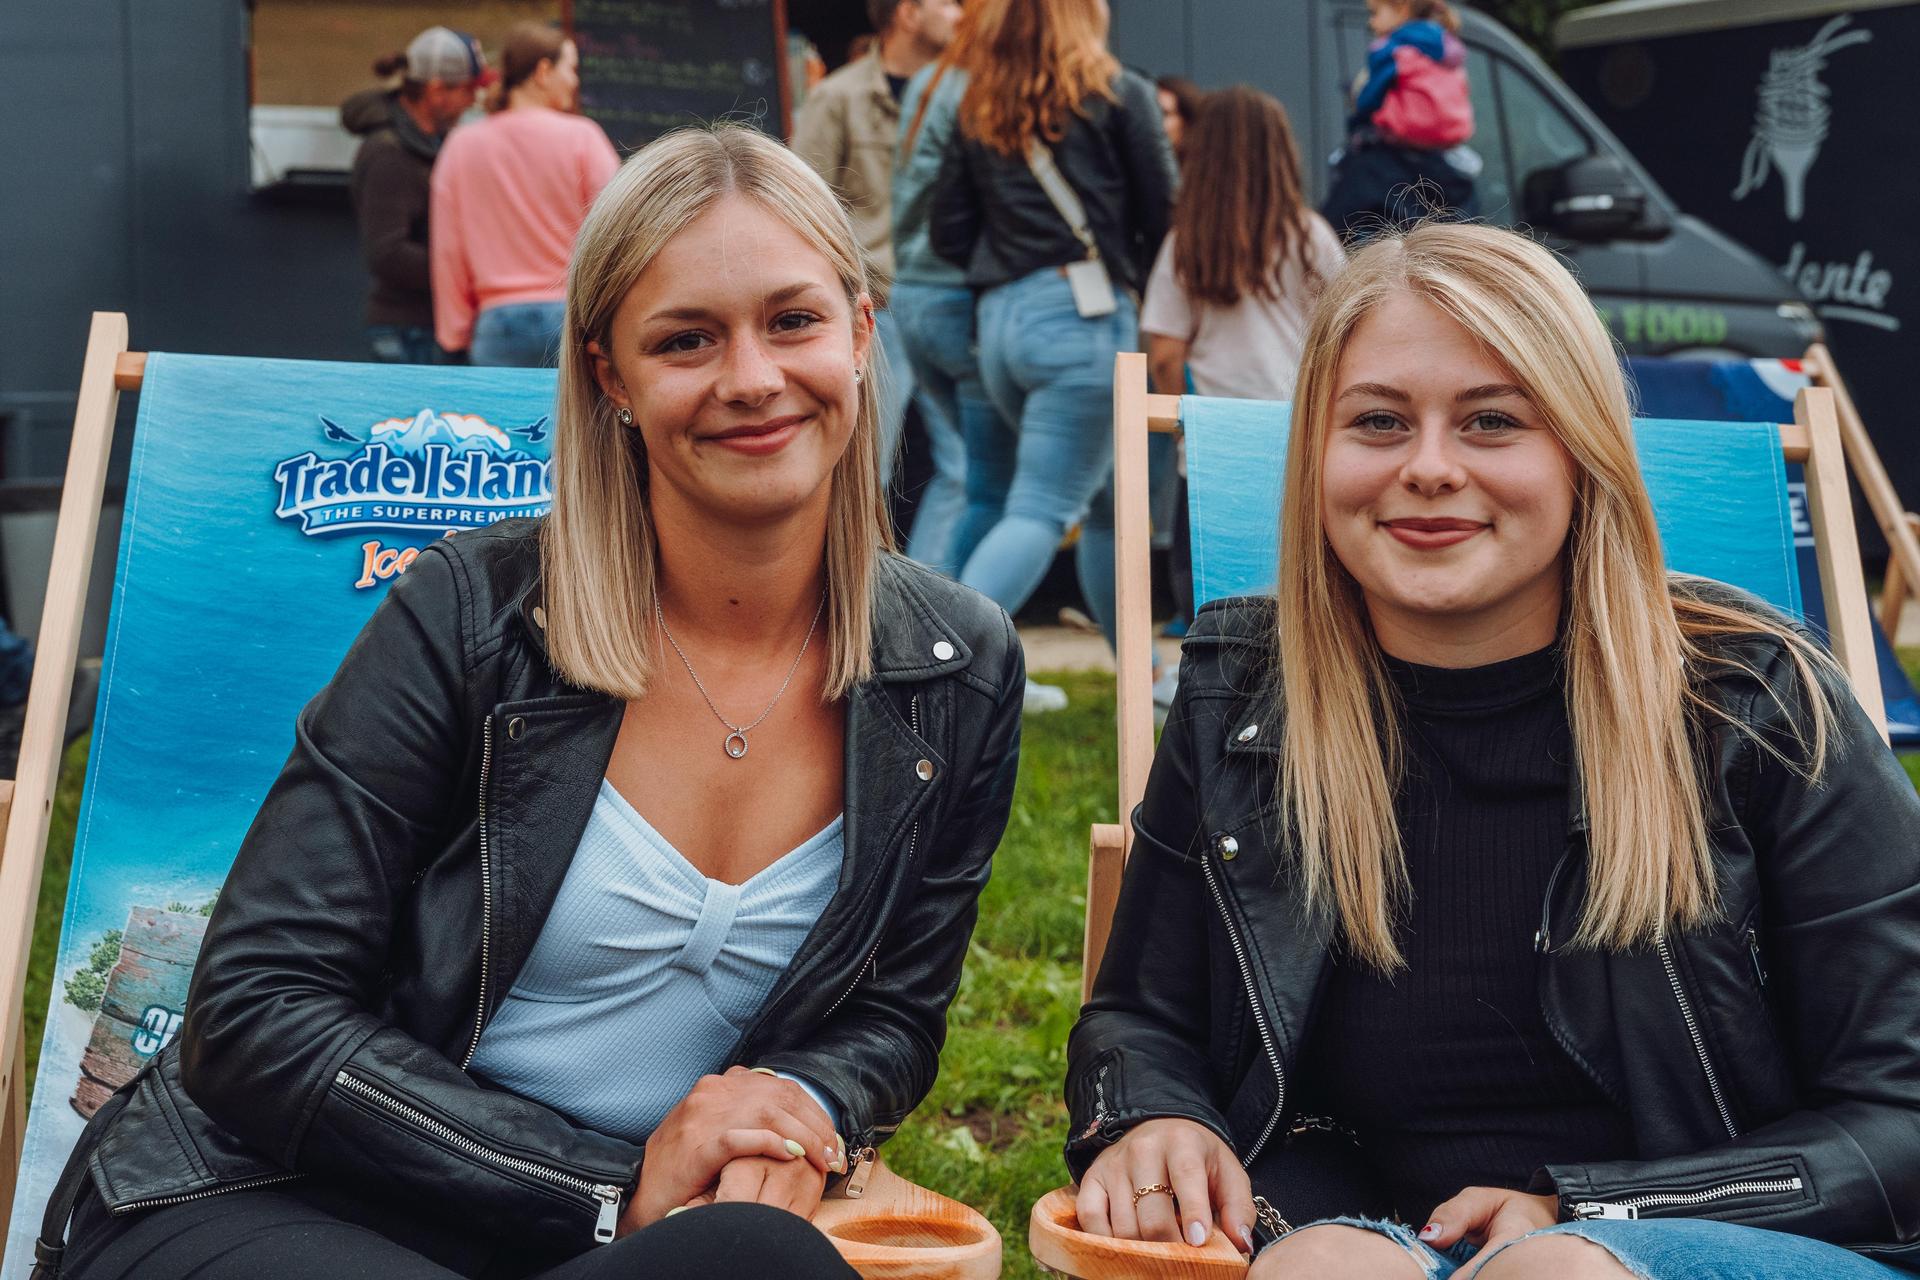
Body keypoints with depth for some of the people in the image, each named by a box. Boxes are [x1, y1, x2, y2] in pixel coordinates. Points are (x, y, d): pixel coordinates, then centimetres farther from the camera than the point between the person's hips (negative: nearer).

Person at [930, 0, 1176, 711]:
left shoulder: (978, 107, 14)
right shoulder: (1117, 93, 1)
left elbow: (948, 232, 10)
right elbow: (1162, 213, 1)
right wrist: (1136, 279, 18)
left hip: (1000, 319, 6)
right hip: (1083, 313, -6)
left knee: (1108, 500, 18)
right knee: (1040, 510, -11)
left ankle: (1142, 676, 25)